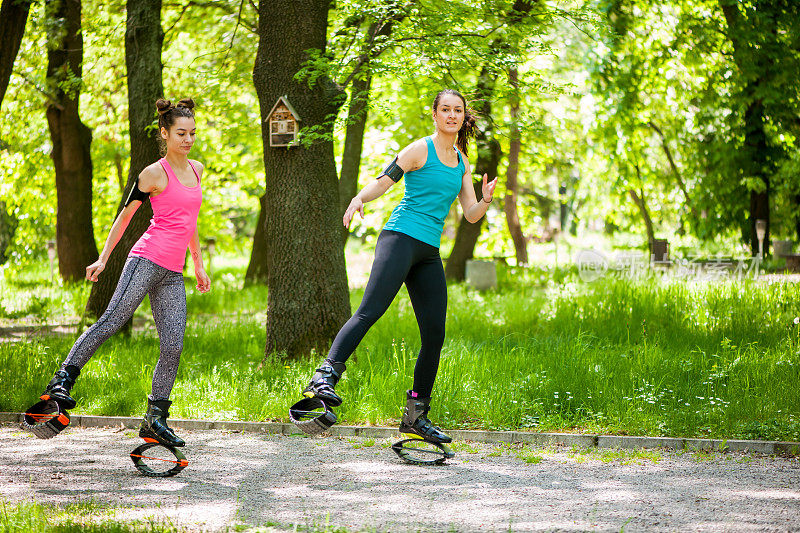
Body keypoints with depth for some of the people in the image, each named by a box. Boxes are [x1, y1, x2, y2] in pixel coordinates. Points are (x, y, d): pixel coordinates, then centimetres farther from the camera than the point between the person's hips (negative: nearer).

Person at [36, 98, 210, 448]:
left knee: (173, 346, -2)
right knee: (112, 320, -20)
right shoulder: (155, 174, -2)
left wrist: (198, 265, 30)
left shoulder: (196, 170, 17)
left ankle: (155, 420, 2)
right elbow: (125, 215, 3)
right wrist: (103, 259, 1)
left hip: (172, 274, 6)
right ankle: (63, 379, -17)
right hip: (147, 260, -6)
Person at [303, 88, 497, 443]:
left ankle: (416, 414, 11)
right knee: (369, 311, -24)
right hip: (400, 238, -7)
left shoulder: (461, 161, 19)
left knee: (435, 334, 2)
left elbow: (470, 215, 17)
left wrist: (485, 201, -5)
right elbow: (383, 182, -8)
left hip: (429, 253, 7)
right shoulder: (421, 149, 0)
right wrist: (359, 198, -29)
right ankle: (324, 377, -32)